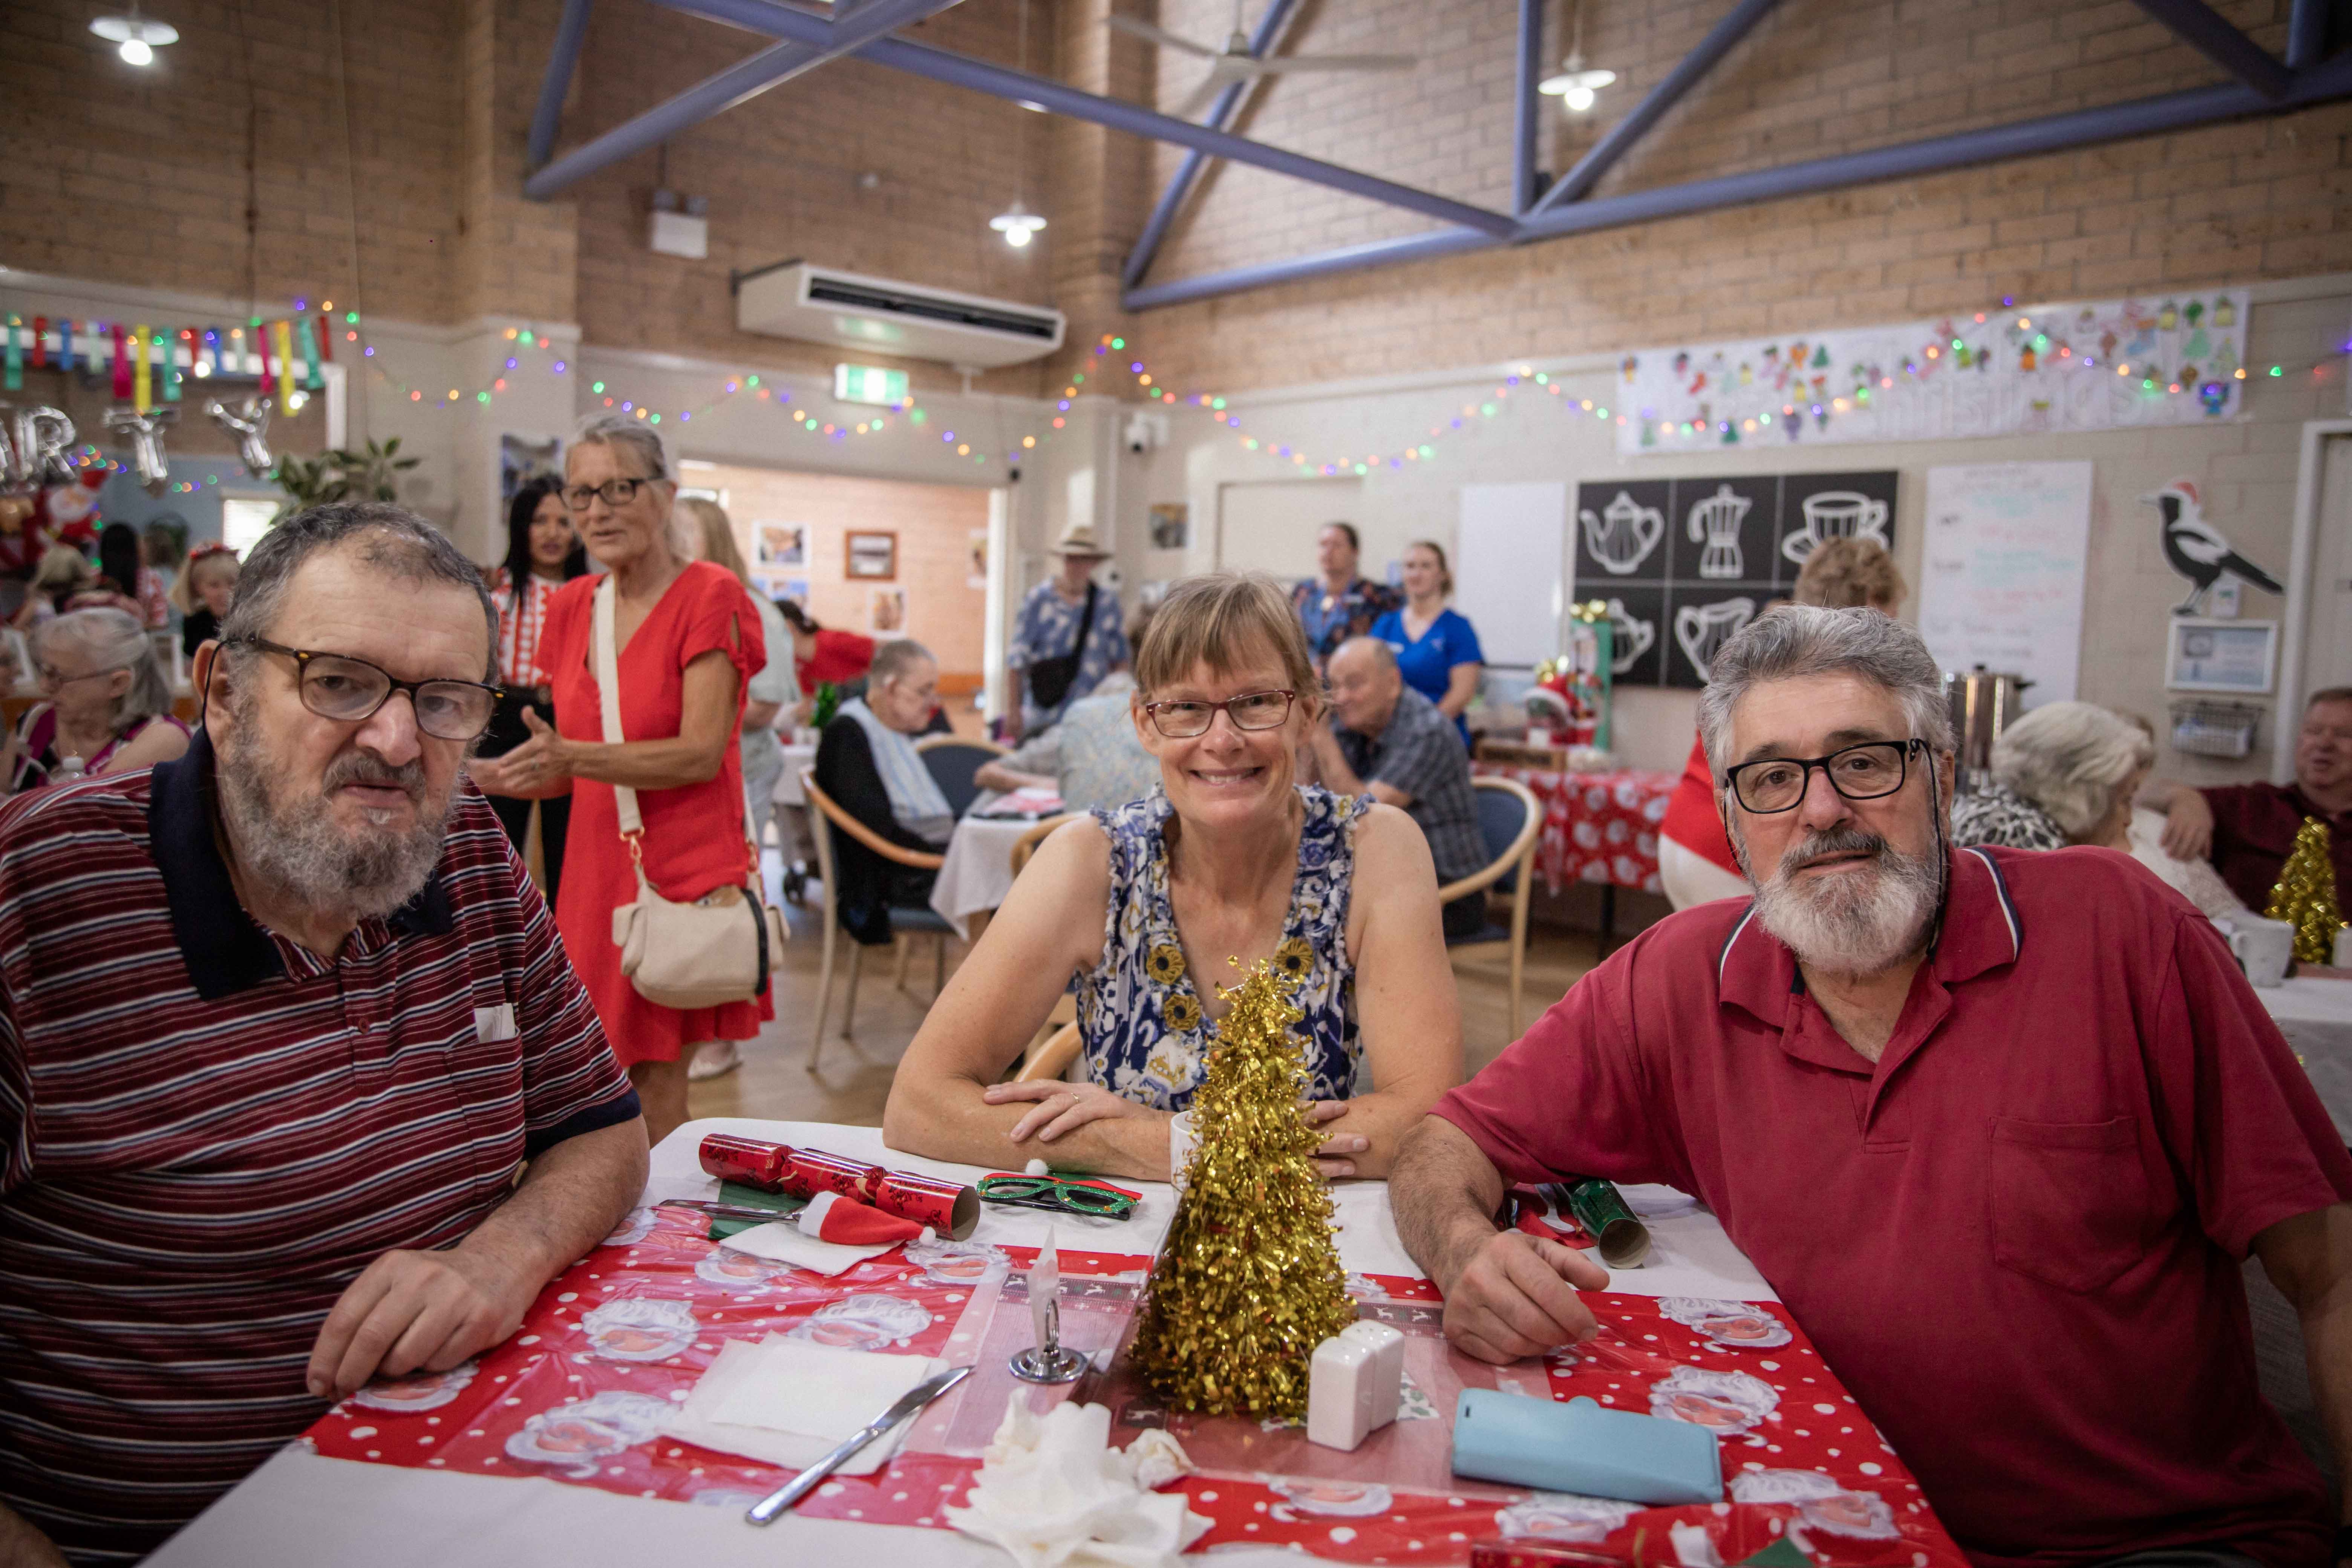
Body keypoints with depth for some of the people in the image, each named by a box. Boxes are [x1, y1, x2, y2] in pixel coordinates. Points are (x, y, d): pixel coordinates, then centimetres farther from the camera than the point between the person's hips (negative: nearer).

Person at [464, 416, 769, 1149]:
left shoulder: (709, 597, -7)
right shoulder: (572, 606, 12)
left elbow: (701, 754, -16)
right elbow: (570, 773, 18)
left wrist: (574, 756, -25)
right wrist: (475, 776, 2)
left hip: (681, 869, -6)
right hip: (594, 868, 6)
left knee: (655, 1085, -2)